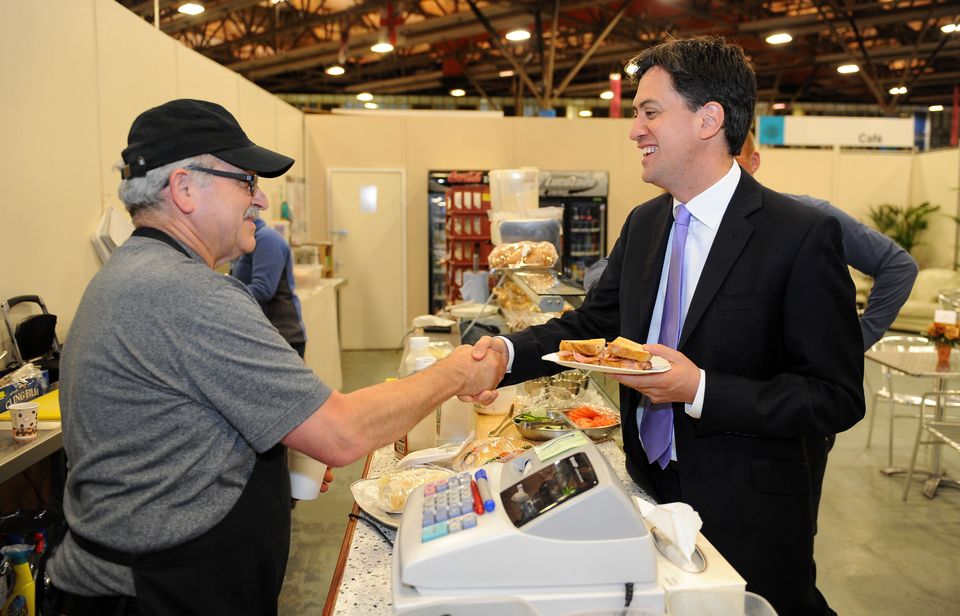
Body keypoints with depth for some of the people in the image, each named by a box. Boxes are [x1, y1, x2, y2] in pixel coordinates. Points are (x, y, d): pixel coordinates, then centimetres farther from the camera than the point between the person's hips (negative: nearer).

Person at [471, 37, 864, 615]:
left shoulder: (803, 235, -17)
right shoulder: (643, 223, 4)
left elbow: (838, 397, -16)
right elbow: (591, 322, 8)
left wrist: (700, 389, -26)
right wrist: (508, 352, -9)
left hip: (746, 521, -5)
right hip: (648, 491, 6)